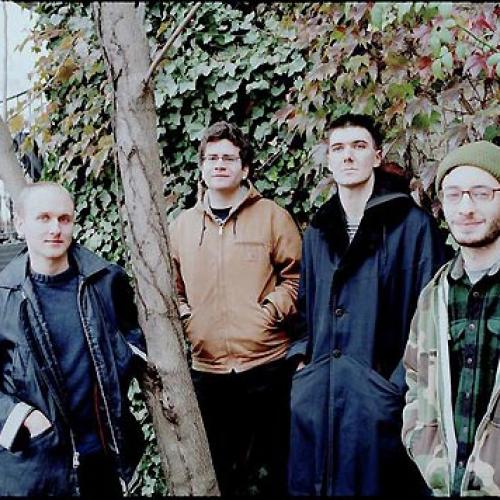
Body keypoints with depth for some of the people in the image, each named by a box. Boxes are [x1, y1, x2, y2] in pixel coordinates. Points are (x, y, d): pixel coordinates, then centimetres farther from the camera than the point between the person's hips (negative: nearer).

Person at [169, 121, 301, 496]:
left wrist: (271, 311, -13)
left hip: (266, 364, -3)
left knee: (270, 466, 10)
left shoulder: (271, 215, 0)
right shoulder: (183, 225, 10)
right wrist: (185, 319, 0)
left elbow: (297, 276, 0)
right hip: (207, 369, 3)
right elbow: (172, 288, 17)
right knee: (216, 468, 15)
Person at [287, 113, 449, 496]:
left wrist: (401, 385, -13)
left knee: (369, 485, 4)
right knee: (309, 485, 13)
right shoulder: (318, 232, 14)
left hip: (379, 395, -5)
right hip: (314, 395, 6)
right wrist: (300, 357, 7)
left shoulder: (413, 225, -5)